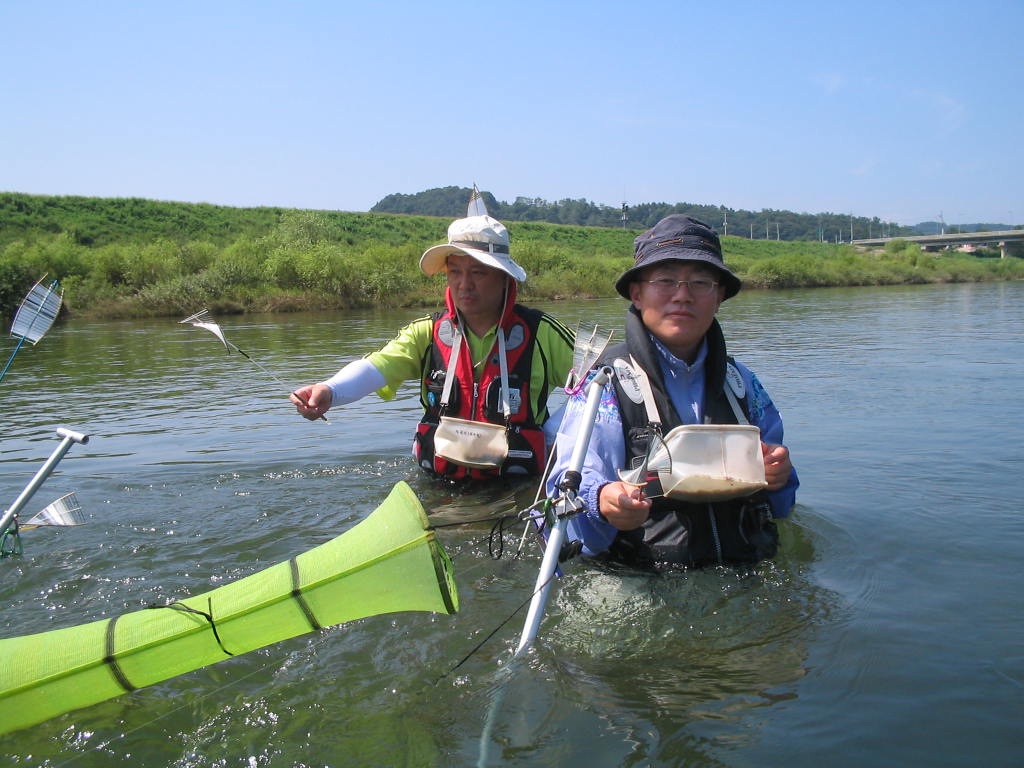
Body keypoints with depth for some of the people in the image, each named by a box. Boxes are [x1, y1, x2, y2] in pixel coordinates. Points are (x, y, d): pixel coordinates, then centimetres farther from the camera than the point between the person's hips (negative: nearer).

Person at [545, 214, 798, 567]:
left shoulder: (741, 382, 14)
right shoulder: (605, 382, -2)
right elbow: (575, 483, -13)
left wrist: (777, 478, -3)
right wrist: (603, 502, -36)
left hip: (745, 575, 4)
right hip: (642, 584, -4)